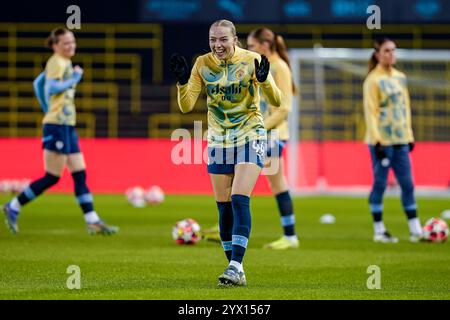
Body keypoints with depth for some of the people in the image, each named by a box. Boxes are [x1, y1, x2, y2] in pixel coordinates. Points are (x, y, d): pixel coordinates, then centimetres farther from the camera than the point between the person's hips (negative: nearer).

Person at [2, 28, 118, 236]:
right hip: (57, 126, -10)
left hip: (67, 126, 10)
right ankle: (13, 208, 5)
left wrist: (47, 108, 25)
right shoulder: (57, 63, -11)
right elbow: (51, 87, -26)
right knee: (52, 177, -6)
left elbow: (38, 83, 26)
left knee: (80, 175, 6)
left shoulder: (64, 63, 17)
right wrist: (74, 79, -18)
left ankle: (93, 222, 5)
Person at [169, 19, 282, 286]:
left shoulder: (251, 60, -11)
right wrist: (182, 81, -21)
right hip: (219, 140, 4)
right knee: (224, 206, 3)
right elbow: (186, 106, -4)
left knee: (240, 200, -18)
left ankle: (236, 265, -21)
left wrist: (263, 80, -33)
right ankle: (235, 269, 11)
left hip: (250, 136, -4)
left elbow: (276, 101, -15)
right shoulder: (202, 64, -2)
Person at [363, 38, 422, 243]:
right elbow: (370, 112, -10)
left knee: (407, 184, 4)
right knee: (380, 184, -1)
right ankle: (379, 231, 6)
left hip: (400, 140, 6)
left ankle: (415, 229, 7)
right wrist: (376, 140, -16)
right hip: (382, 140, -6)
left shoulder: (400, 78, 13)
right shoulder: (373, 80, -6)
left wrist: (409, 136, 14)